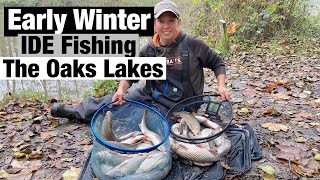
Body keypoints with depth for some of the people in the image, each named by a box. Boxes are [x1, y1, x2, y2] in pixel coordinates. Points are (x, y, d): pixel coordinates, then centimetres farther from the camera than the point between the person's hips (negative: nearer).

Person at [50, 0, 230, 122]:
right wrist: (121, 89, -12)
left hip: (174, 105, -4)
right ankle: (75, 110, 14)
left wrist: (221, 85, -14)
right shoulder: (149, 50, -2)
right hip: (149, 94, 5)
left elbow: (218, 63, 0)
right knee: (117, 101, -4)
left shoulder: (193, 45, -12)